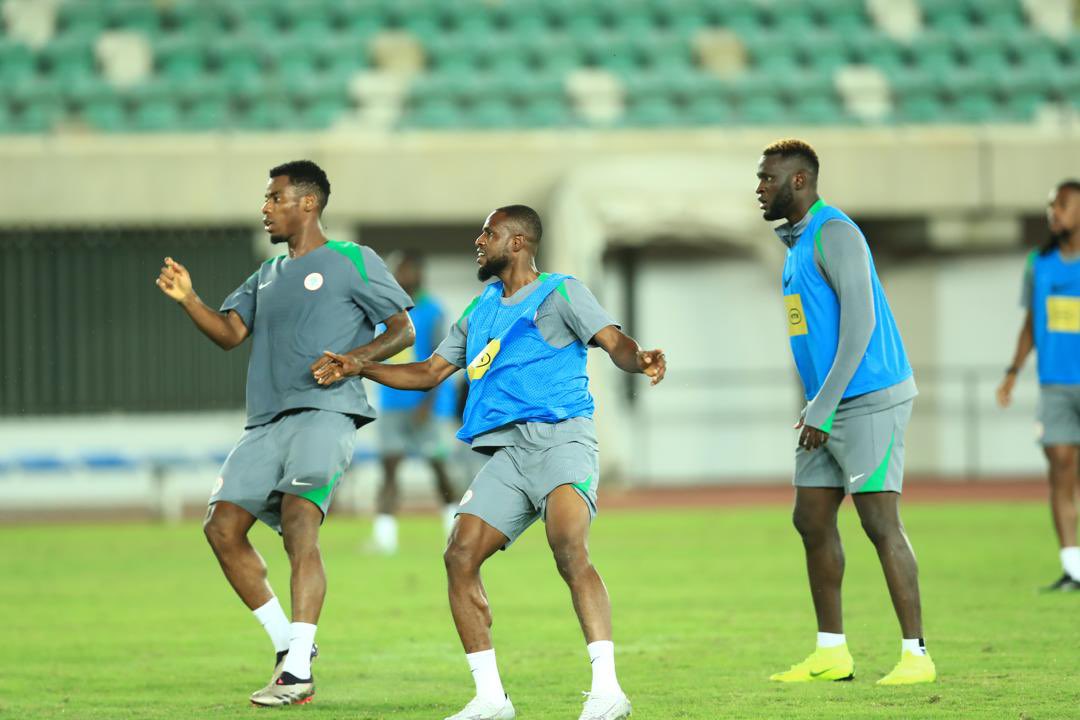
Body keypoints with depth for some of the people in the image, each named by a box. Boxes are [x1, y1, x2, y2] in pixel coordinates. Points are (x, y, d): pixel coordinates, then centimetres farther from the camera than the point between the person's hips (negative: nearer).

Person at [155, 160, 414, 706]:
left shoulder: (353, 262, 5)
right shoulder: (267, 276, 25)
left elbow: (403, 330, 3)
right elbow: (230, 332, 14)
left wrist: (354, 357, -14)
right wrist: (187, 300, -3)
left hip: (324, 412, -7)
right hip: (266, 423, 7)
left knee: (298, 523, -23)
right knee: (223, 527, -2)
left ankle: (298, 669, -27)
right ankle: (287, 645, 9)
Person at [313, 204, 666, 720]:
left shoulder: (559, 293, 3)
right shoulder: (478, 314, 24)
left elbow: (613, 341, -10)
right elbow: (430, 372, 33)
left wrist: (639, 359, -32)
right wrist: (362, 368, 23)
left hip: (560, 438, -7)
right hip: (507, 452, 7)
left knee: (569, 552, -27)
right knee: (460, 557, -5)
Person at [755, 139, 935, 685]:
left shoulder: (834, 234, -13)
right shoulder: (798, 242, 17)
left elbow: (859, 321, -21)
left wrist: (823, 409, -21)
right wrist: (817, 407, 21)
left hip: (868, 401, -10)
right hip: (828, 409, 10)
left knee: (880, 523, -11)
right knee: (812, 520, 8)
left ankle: (916, 655, -9)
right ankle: (831, 653, 14)